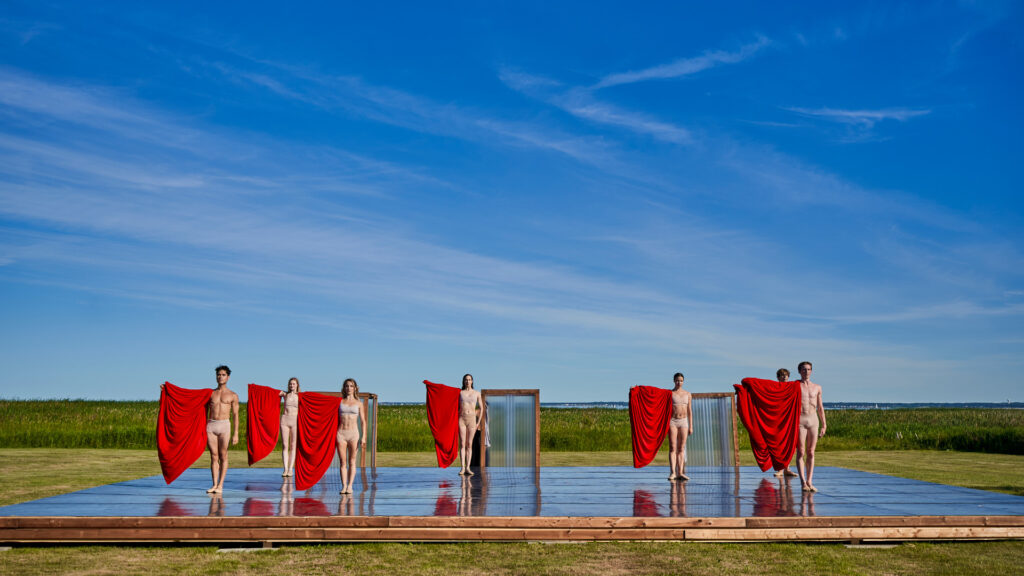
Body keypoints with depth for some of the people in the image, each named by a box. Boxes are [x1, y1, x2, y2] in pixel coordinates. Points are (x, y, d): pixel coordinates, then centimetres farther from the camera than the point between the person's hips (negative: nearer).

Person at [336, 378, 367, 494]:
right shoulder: (340, 402, 9)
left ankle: (350, 486, 0)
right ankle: (343, 486, 1)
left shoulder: (358, 403, 6)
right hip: (341, 433, 1)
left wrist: (364, 437, -5)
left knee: (352, 462, 0)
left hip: (353, 433, -1)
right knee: (343, 462, 0)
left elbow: (363, 421, 3)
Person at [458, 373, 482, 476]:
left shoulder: (477, 393, 7)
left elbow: (481, 408, 9)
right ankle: (462, 467, -6)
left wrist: (478, 422, 3)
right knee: (462, 444, -5)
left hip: (472, 419, 0)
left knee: (469, 444, -1)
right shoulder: (460, 393, 7)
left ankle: (468, 468, 0)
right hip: (462, 419, 0)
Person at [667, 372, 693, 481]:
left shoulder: (687, 394, 11)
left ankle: (680, 473, -1)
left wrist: (691, 426, 6)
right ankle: (672, 472, -13)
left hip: (683, 422, 3)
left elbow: (690, 411, 11)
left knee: (681, 448, 0)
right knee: (673, 448, -8)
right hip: (672, 422, -3)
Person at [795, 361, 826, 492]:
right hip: (799, 420, -3)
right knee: (801, 453, -5)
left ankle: (810, 482, 7)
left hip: (813, 420, 4)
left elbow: (820, 407, 18)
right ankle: (803, 482, -6)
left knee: (811, 453, 4)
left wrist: (824, 425, 15)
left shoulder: (817, 387, 13)